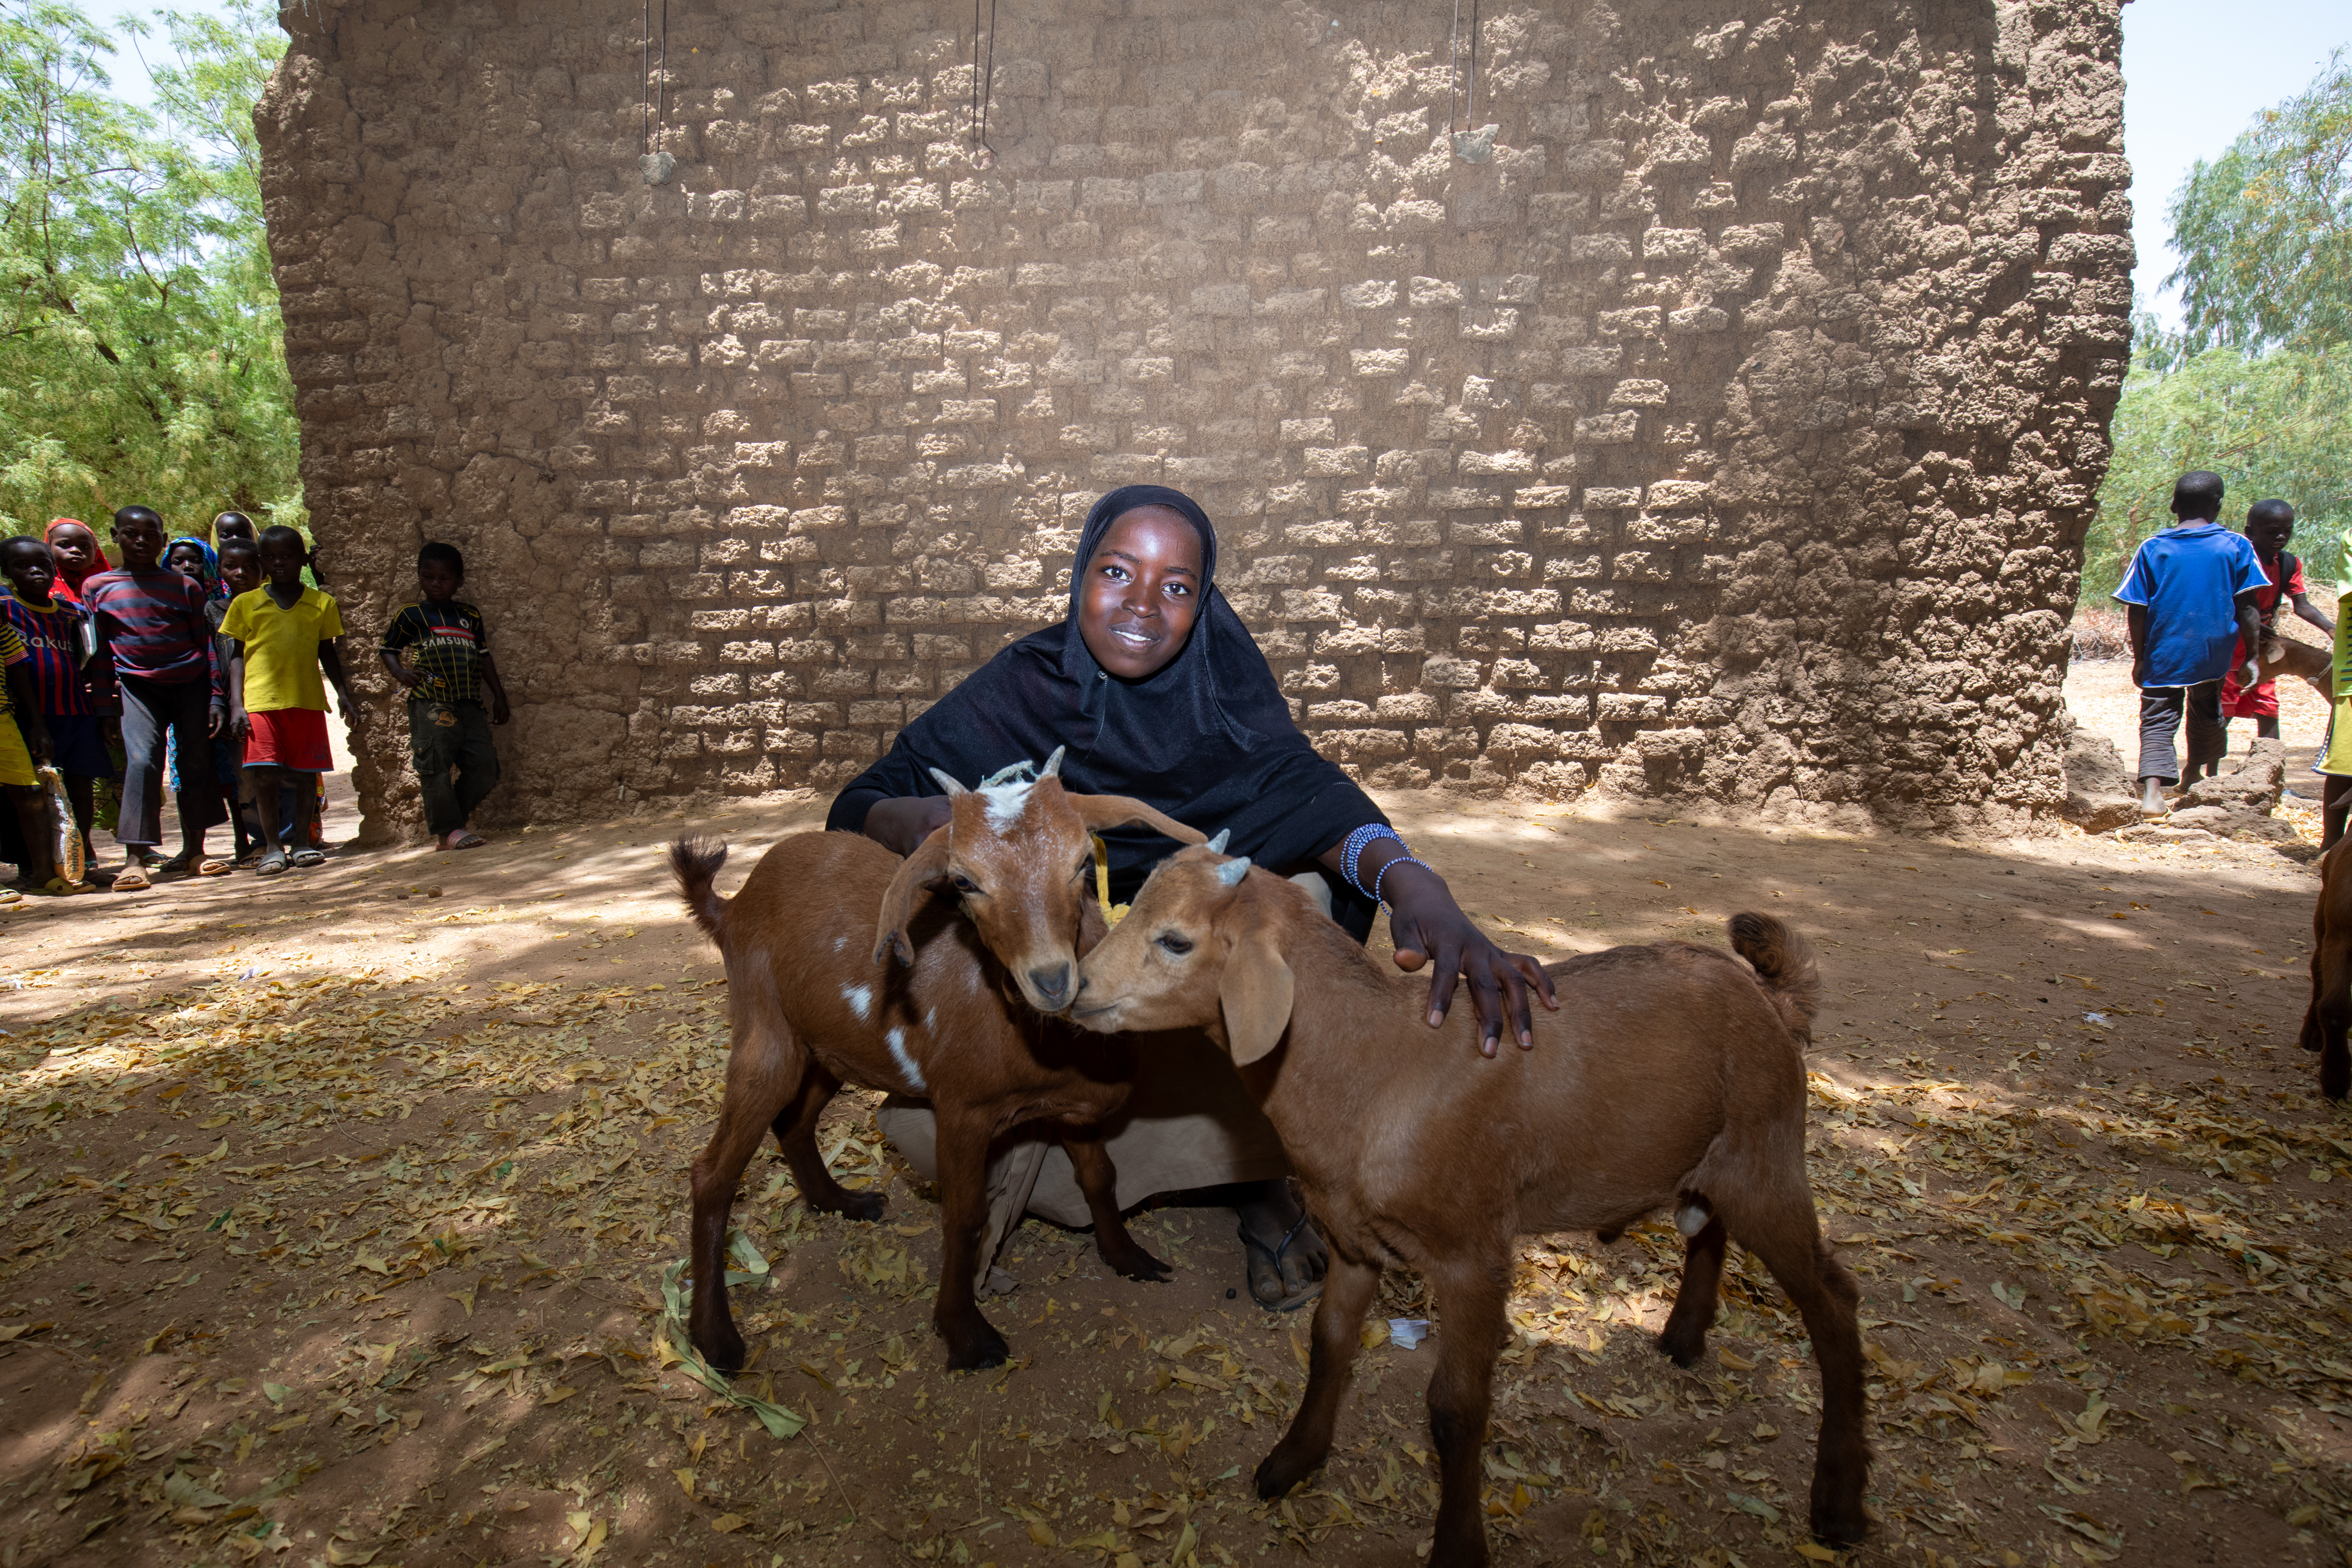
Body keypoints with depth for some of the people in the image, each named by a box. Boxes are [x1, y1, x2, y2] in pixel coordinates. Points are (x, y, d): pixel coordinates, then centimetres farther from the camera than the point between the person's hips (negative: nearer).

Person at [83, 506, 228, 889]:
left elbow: (206, 642, 7)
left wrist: (217, 696, 1)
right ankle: (135, 858, -16)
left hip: (191, 681, 1)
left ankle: (194, 850, 15)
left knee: (197, 762, 2)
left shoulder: (185, 587, 8)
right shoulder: (96, 587, 9)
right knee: (141, 760, -16)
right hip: (136, 684, -1)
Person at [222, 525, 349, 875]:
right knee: (265, 774, -5)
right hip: (261, 701, -1)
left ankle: (302, 843, 14)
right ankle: (272, 847, 6)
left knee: (307, 773, 3)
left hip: (308, 701, 1)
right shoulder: (245, 604, 6)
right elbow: (237, 656, 7)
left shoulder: (321, 604, 9)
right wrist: (236, 704, -1)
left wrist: (343, 693, 6)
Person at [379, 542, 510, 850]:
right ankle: (447, 830, 4)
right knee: (435, 768, -5)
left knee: (484, 764, -1)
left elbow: (484, 658, 18)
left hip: (469, 703, 4)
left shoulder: (470, 615, 15)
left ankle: (454, 819, 14)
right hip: (429, 705, -4)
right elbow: (387, 649, 11)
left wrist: (499, 695, 16)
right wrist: (400, 673, -8)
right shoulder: (411, 615, 5)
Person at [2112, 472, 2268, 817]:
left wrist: (2139, 656, 6)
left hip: (2164, 655, -2)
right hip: (2214, 655, 2)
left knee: (2158, 721, -1)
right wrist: (2252, 656, 4)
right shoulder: (2236, 546, -2)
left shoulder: (2152, 548, -3)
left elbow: (2136, 610, -3)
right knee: (2207, 717, 22)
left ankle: (2152, 789, -21)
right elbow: (2247, 609, -2)